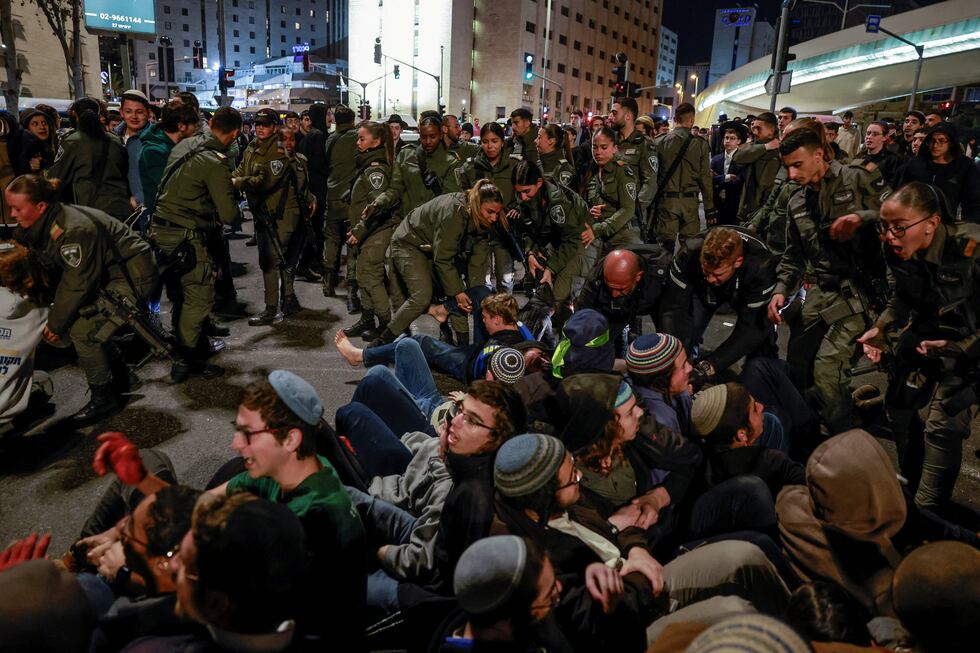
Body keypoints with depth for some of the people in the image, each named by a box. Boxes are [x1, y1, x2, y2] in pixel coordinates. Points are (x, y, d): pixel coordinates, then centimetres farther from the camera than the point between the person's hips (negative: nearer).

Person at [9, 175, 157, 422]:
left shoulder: (73, 230, -30)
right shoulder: (40, 226, -1)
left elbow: (77, 284, -23)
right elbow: (52, 272, 6)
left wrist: (56, 324, -12)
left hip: (133, 274, -9)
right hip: (107, 274, 10)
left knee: (84, 331, -13)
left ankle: (102, 399, 2)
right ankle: (123, 378, 27)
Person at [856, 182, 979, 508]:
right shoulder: (895, 251, -14)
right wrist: (881, 329, -11)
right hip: (925, 334, 6)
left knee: (941, 427, -12)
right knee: (899, 404, 15)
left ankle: (927, 510, 6)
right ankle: (914, 483, 39)